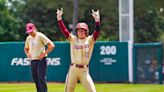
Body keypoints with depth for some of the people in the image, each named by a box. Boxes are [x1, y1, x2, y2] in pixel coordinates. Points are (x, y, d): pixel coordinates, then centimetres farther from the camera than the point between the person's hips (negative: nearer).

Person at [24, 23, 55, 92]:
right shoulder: (28, 38, 11)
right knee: (36, 80, 8)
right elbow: (26, 48, 30)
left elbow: (52, 45, -15)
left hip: (41, 61, -7)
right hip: (32, 61, 7)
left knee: (41, 79, -13)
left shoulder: (40, 36, -9)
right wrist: (27, 54, 9)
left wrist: (44, 54, -17)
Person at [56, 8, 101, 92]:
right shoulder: (73, 39, 4)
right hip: (73, 69, 1)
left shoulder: (90, 40, 0)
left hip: (84, 70, -1)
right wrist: (59, 19, -18)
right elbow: (64, 30, -5)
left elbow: (97, 32, -14)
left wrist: (97, 20, -31)